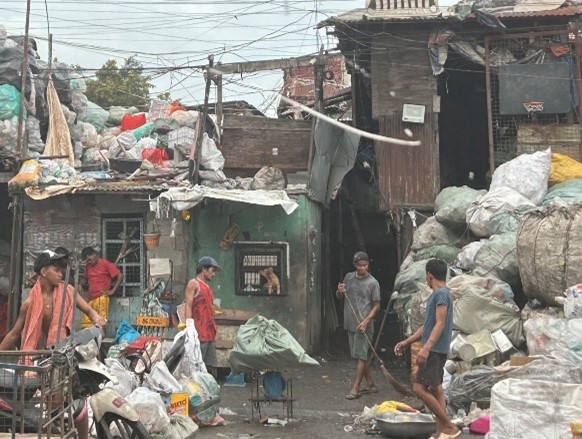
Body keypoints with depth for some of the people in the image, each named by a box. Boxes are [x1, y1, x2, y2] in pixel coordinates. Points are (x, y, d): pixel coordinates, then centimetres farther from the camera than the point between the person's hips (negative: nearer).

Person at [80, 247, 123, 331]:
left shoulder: (106, 264, -2)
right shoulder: (88, 266, 17)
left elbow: (120, 276, -4)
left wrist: (112, 291, -6)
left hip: (102, 297, -6)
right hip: (91, 298, 7)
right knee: (85, 324, -2)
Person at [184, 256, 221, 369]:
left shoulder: (207, 287, 22)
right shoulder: (193, 283, -1)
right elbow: (188, 306, -9)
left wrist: (214, 330, 17)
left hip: (210, 333, 9)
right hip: (199, 334, -9)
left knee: (211, 366, 7)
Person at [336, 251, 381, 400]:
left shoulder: (373, 283, -6)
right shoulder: (349, 277, 9)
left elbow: (376, 305, -6)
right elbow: (339, 297, 19)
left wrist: (366, 321, -18)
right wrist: (339, 291, -5)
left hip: (363, 325, -6)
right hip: (350, 323, 6)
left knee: (360, 356, -8)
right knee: (359, 355, 11)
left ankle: (355, 388, -6)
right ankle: (371, 385, 21)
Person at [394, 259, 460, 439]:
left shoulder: (441, 294, -13)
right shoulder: (438, 294, 18)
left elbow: (440, 324, -22)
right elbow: (428, 325, 22)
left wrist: (426, 347, -31)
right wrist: (406, 342, 23)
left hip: (434, 350, -10)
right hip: (434, 350, 10)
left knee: (419, 388, -13)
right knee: (435, 390, 9)